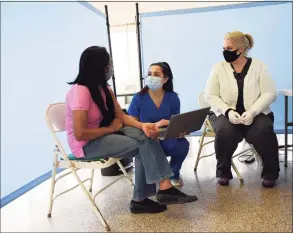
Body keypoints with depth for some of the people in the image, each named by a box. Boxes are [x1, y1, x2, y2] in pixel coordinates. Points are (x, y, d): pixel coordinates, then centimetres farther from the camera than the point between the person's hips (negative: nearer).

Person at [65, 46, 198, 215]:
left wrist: (143, 125, -18)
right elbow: (80, 134, -28)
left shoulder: (103, 87, 5)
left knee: (146, 138, -16)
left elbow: (121, 116, 1)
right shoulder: (80, 91, -23)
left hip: (105, 133, 8)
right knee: (143, 147, -19)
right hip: (87, 144, -8)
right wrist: (112, 127, -16)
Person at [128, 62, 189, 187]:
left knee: (182, 145, -29)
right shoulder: (138, 98, -8)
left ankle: (173, 173, 6)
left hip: (166, 137, 2)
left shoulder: (172, 97, -2)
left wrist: (166, 122, -20)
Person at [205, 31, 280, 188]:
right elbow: (210, 95, -1)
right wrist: (228, 111, -17)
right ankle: (223, 171, -6)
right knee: (225, 131, -32)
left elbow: (270, 93, -3)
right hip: (227, 114, 0)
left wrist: (252, 112, -19)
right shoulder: (219, 68, 1)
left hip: (255, 114, 0)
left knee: (263, 131, -31)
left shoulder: (258, 66, 0)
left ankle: (270, 172, -4)